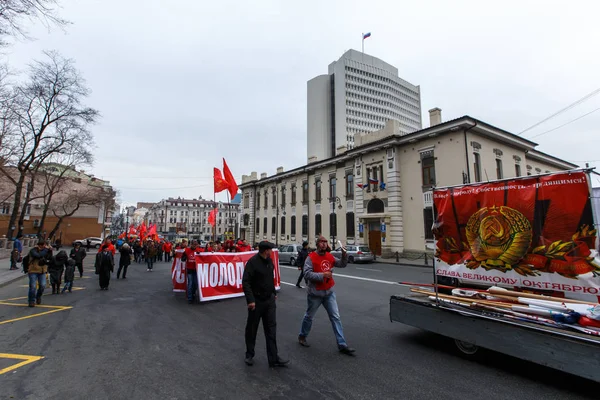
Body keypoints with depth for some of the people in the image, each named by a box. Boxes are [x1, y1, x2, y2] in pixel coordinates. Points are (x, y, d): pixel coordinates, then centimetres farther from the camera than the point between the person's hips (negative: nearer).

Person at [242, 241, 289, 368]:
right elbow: (245, 282, -21)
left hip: (269, 300, 6)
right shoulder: (253, 262, -18)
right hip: (256, 301, -6)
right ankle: (249, 355, 31)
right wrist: (250, 300, -25)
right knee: (252, 329, 12)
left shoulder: (269, 261, 5)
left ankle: (273, 358, 15)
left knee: (271, 328, 7)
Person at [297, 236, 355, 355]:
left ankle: (342, 345, 10)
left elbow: (342, 264, 6)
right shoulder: (311, 257, -16)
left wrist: (344, 255, -11)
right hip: (315, 294, -5)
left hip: (329, 293, 5)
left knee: (336, 317, 4)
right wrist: (322, 275, -27)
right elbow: (307, 274, -23)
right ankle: (302, 336, 38)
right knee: (309, 316, 14)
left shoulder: (330, 256, 1)